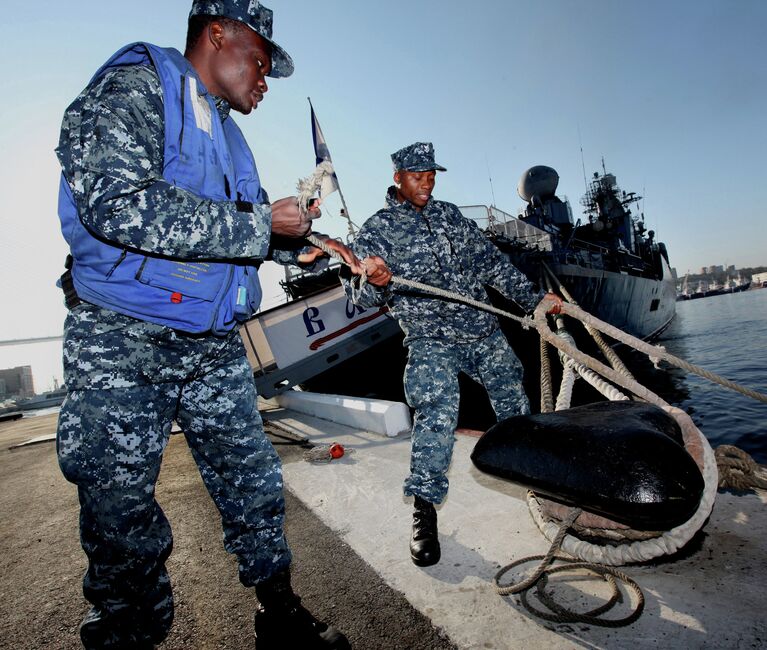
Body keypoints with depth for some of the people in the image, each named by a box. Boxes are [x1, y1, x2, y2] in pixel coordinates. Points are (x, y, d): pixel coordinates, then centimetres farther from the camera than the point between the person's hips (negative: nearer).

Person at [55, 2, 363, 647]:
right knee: (122, 519, 8)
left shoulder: (226, 133, 19)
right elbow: (117, 203, -25)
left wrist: (304, 245, 9)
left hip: (215, 350, 7)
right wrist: (258, 224, -20)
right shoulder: (134, 84, -7)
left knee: (254, 485, 10)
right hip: (122, 348, -7)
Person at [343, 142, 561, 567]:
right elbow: (360, 297, -11)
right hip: (431, 341, -5)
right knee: (436, 419, -21)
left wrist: (532, 298, 14)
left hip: (484, 331, 6)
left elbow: (491, 262, 16)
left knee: (515, 404, 16)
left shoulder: (450, 214, 13)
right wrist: (375, 282, -35)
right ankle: (425, 507, -2)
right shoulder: (378, 229, -3)